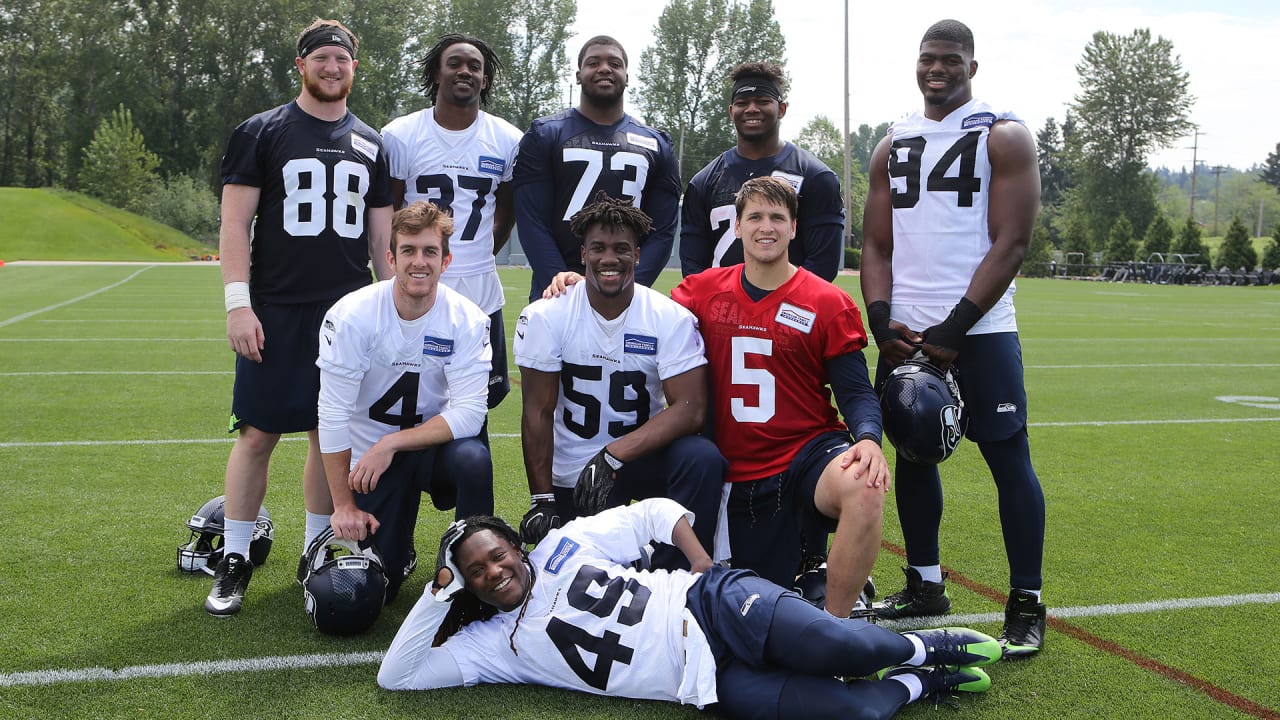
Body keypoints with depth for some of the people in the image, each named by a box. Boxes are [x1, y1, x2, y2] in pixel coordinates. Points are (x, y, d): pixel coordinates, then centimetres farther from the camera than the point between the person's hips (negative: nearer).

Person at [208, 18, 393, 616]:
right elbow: (235, 223, -2)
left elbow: (381, 235, 16)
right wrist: (237, 303, -11)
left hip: (349, 313, 3)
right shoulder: (263, 133, 3)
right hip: (276, 311, -3)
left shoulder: (371, 145, 13)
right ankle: (235, 561, 8)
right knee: (257, 432, -3)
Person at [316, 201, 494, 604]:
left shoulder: (467, 320, -14)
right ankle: (400, 551, 31)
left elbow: (469, 413, -18)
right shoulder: (352, 316, -17)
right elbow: (333, 414, -14)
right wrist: (343, 505, -12)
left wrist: (391, 443, -26)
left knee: (473, 458, -35)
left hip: (435, 447, 1)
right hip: (372, 456, 0)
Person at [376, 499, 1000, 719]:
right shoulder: (495, 643, 10)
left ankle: (926, 647, 7)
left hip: (712, 606, 1)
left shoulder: (563, 545, 10)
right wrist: (437, 596, -2)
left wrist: (707, 572, 1)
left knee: (842, 648, -26)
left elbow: (657, 514, 14)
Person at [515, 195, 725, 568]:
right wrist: (541, 500, -11)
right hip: (570, 473, 1)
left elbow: (690, 408, -20)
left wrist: (613, 455, -29)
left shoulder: (672, 319, -12)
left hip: (643, 456, -1)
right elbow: (538, 412, -9)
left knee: (703, 459, -29)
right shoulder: (545, 317, -10)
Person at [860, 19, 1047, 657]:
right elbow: (876, 245, 12)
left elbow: (1010, 243, -8)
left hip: (979, 329, -5)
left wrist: (953, 329, -14)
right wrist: (882, 320, -5)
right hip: (904, 333, 5)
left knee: (1008, 458, -4)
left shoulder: (1004, 136, 0)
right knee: (913, 455, 11)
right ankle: (924, 585, 25)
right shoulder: (893, 145, 15)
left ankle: (1026, 604, 6)